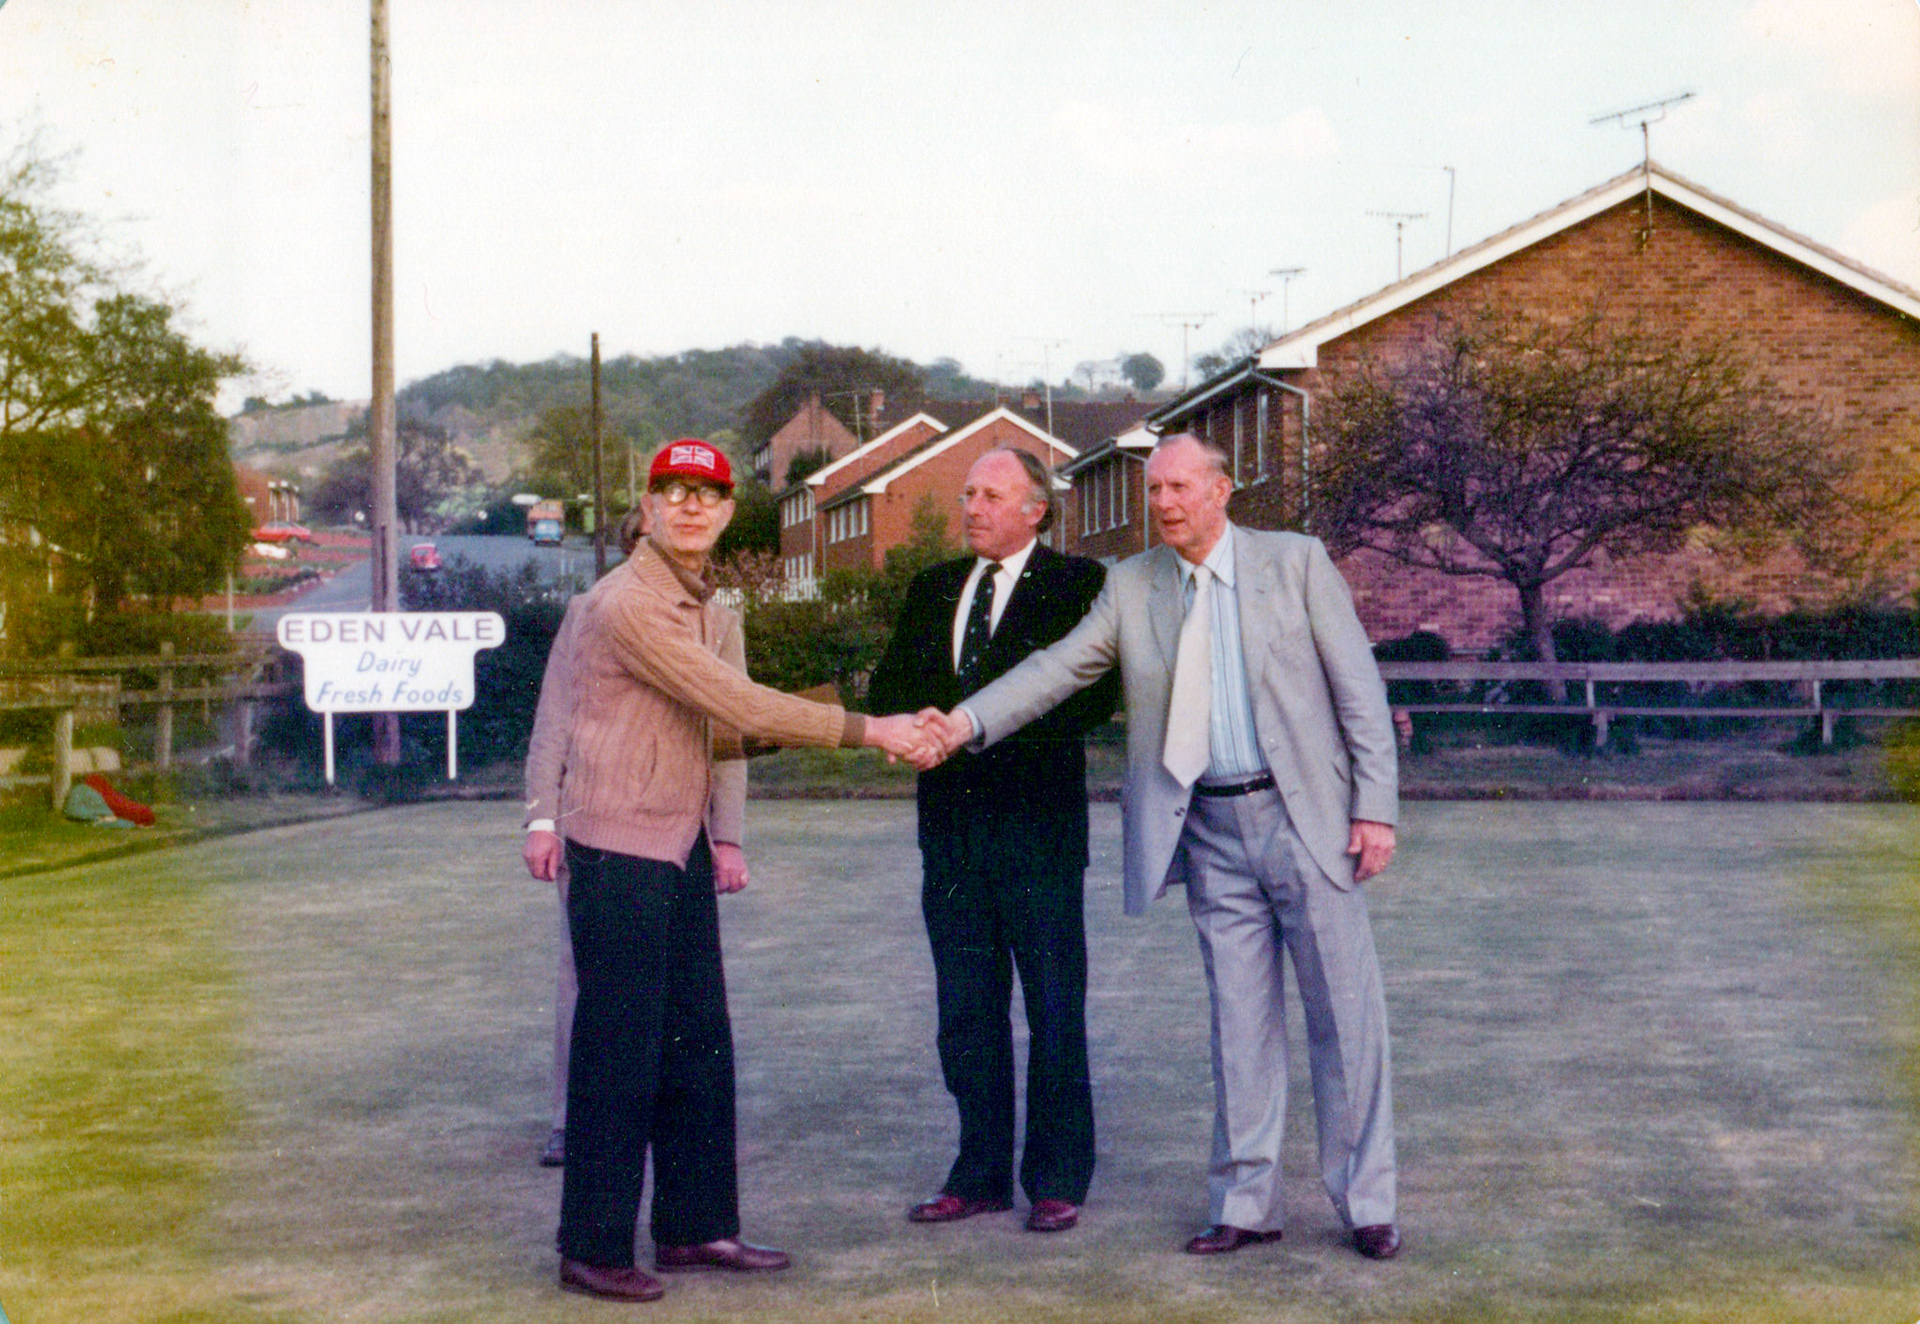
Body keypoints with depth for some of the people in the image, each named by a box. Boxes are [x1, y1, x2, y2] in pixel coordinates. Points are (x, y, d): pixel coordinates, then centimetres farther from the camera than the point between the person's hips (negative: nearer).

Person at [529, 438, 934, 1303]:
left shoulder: (707, 605, 13)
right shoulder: (628, 604, -17)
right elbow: (739, 707, -20)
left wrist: (722, 835, 18)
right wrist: (868, 731, -17)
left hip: (683, 849, 9)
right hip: (620, 851, -9)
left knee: (699, 1044, 11)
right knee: (619, 1052, -3)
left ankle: (694, 1226, 21)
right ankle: (593, 1249, 7)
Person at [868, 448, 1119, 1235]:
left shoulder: (1077, 586, -3)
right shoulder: (932, 590, 16)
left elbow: (1092, 695, -14)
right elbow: (888, 689, 12)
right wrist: (923, 721, -11)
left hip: (1038, 823, -5)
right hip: (951, 823, 6)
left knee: (1054, 1013, 2)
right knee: (966, 1013, 10)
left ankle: (1058, 1179, 11)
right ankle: (981, 1175, 20)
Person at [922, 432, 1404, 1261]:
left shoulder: (1296, 563, -1)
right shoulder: (1131, 587, 7)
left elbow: (1359, 689, -2)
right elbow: (1057, 669, 0)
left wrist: (1375, 807, -7)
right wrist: (969, 721, -15)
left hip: (1305, 817, -2)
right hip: (1211, 831, 2)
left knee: (1345, 1013, 2)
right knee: (1239, 1022, 8)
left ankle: (1365, 1204, 13)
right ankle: (1244, 1206, 17)